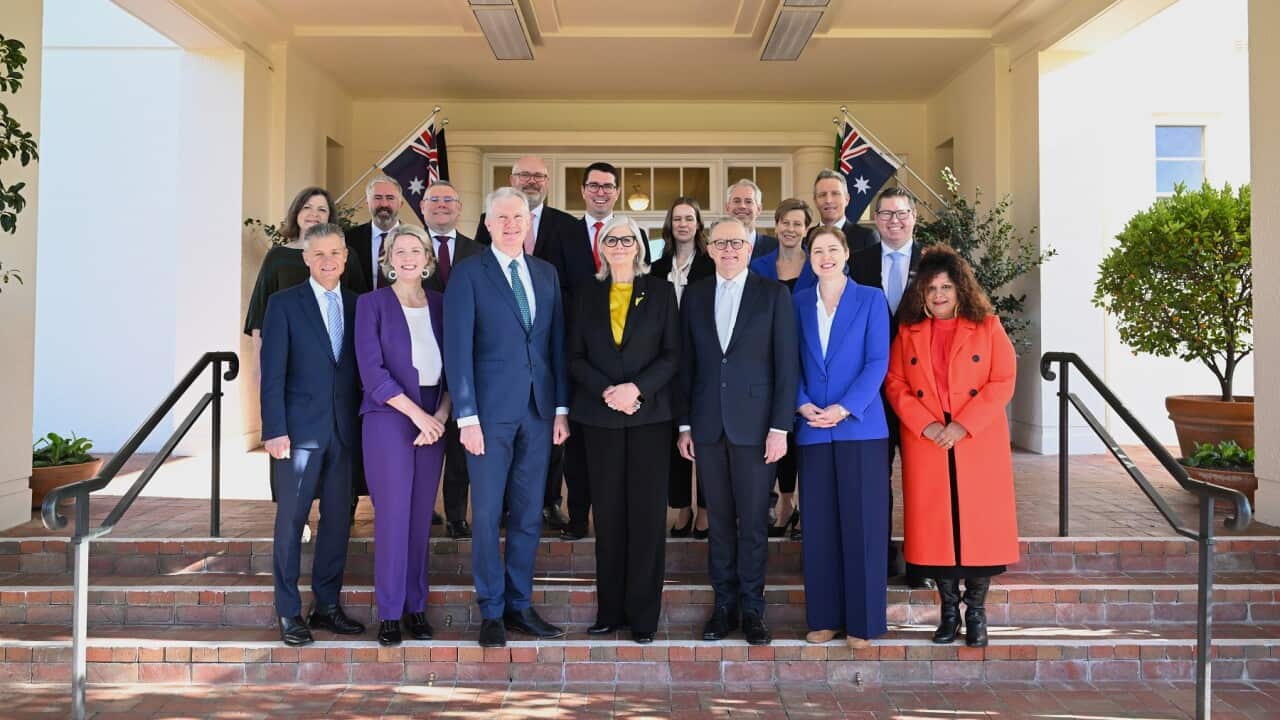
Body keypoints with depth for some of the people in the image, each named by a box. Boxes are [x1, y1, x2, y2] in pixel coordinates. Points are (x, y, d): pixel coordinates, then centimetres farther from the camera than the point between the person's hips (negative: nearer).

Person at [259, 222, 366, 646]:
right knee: (291, 520, 1)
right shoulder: (284, 304, 0)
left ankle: (327, 605, 20)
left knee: (338, 519, 8)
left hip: (345, 430, 4)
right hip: (301, 428, -4)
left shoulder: (357, 305, 11)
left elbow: (361, 369, 10)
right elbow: (272, 373, -4)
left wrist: (364, 422, 3)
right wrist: (274, 430, -11)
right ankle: (289, 614, 9)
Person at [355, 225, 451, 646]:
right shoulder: (372, 303, 0)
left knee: (421, 516, 7)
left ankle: (416, 607, 17)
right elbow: (372, 371, -8)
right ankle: (389, 612, 6)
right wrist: (417, 414, -11)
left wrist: (442, 413, -6)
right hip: (389, 418, -3)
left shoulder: (440, 305, 10)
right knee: (393, 514, -4)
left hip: (434, 421, 4)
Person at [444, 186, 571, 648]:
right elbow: (458, 348, -6)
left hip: (538, 410, 4)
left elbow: (557, 343, 12)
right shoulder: (468, 273, -2)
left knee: (528, 514, 9)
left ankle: (519, 606, 20)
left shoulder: (546, 273, 12)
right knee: (487, 514, 2)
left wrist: (561, 407, 6)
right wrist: (467, 416, -11)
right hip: (491, 410, -4)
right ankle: (491, 612, 13)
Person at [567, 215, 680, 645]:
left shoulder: (660, 292, 5)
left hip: (649, 414, -2)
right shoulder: (588, 297, 11)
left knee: (647, 512, -1)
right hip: (600, 416, 2)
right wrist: (606, 391, -11)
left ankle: (643, 614, 6)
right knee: (608, 513, 4)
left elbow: (672, 354, -1)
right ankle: (610, 610, 12)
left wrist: (636, 388, -15)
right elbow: (575, 357, 6)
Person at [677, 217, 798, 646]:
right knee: (719, 519, 8)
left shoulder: (773, 295, 1)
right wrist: (684, 424, 6)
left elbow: (786, 365, -3)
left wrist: (780, 427, -8)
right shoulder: (695, 295, 10)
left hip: (754, 424, -3)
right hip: (707, 425, 3)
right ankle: (724, 606, 18)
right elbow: (686, 363, 10)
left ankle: (752, 608, 14)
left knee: (753, 521, 2)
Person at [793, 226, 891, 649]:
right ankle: (825, 617, 14)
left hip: (860, 427, -3)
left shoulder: (871, 300, 3)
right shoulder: (799, 303, 11)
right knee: (818, 525, 5)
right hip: (812, 428, 3)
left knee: (861, 524, -1)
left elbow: (878, 362, -4)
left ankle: (863, 621, 8)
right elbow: (791, 362, 9)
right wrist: (802, 405, -8)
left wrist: (845, 408, -15)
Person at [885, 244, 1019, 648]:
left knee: (979, 523, -1)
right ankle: (949, 612, 14)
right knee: (935, 526, 3)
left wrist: (964, 425, -14)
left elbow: (1003, 382, -4)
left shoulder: (987, 327, 3)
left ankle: (976, 612, 12)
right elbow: (895, 384, 4)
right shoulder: (908, 332, 10)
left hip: (979, 443, -1)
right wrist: (925, 424, -11)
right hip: (925, 445, 2)